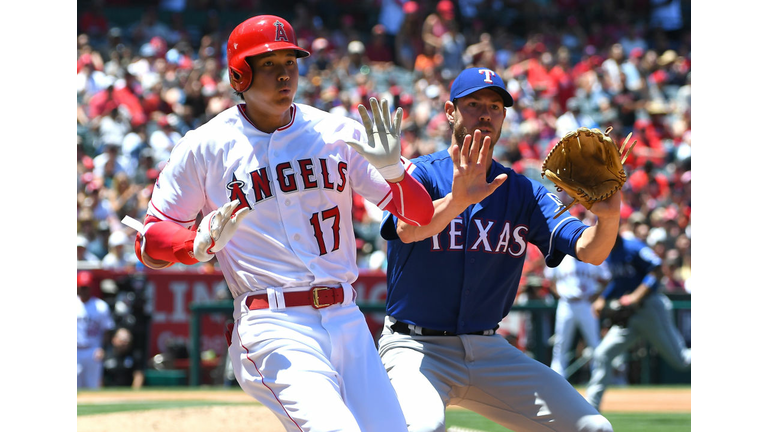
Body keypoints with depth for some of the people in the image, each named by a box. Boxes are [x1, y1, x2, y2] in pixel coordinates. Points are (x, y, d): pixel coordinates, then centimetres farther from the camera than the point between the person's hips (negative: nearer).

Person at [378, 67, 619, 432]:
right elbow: (407, 228, -27)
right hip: (417, 347, -5)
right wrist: (458, 200, -47)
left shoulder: (524, 193, 7)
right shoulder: (418, 175, -4)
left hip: (490, 352, 5)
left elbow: (589, 250, -6)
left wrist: (609, 218, -30)